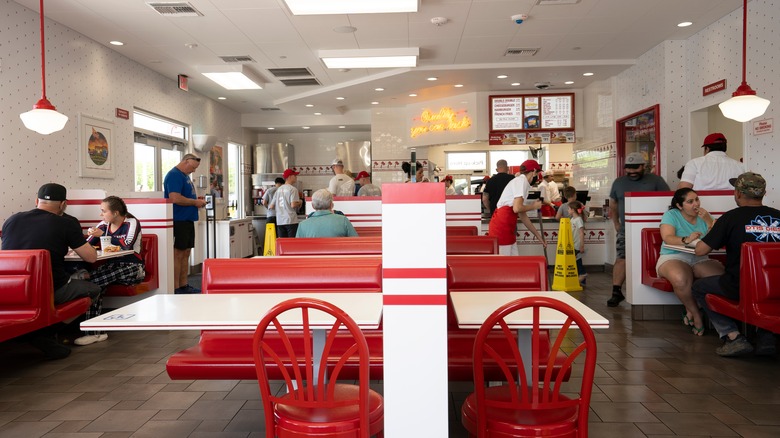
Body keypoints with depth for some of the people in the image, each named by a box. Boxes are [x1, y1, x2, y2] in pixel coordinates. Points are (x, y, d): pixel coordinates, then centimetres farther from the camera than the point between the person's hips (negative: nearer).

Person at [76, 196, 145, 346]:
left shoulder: (131, 223, -5)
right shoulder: (103, 225, 11)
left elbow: (126, 245, -21)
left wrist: (102, 235, -18)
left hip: (132, 268, -5)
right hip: (112, 267, 5)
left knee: (93, 280, -27)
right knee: (90, 279, -26)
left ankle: (94, 331, -22)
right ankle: (96, 331, -24)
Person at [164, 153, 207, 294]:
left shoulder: (185, 176, 19)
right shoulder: (174, 175, -12)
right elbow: (175, 198, -23)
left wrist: (196, 202, 9)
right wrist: (195, 202, -12)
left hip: (187, 220, 10)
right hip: (179, 220, -10)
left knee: (186, 253, 12)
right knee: (178, 254, -6)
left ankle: (183, 286, 19)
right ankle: (175, 289, -1)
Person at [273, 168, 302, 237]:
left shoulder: (279, 189, 12)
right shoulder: (293, 189, -8)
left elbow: (272, 206, 13)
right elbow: (293, 205, -20)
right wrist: (300, 202, 0)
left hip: (280, 221, 6)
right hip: (291, 221, -6)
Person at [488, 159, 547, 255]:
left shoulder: (520, 182, 21)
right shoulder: (522, 181, -8)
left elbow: (522, 215, 24)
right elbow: (517, 208, -20)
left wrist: (538, 235, 27)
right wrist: (533, 206, -1)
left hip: (507, 228, 10)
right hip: (501, 228, -10)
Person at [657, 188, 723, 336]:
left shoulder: (703, 216, 14)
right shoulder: (671, 215, 3)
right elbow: (667, 238, -13)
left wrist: (708, 221, -8)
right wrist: (686, 240, -31)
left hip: (700, 259, 4)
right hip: (674, 258, -4)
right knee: (681, 279, -39)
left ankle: (691, 311, -9)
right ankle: (696, 314, -11)